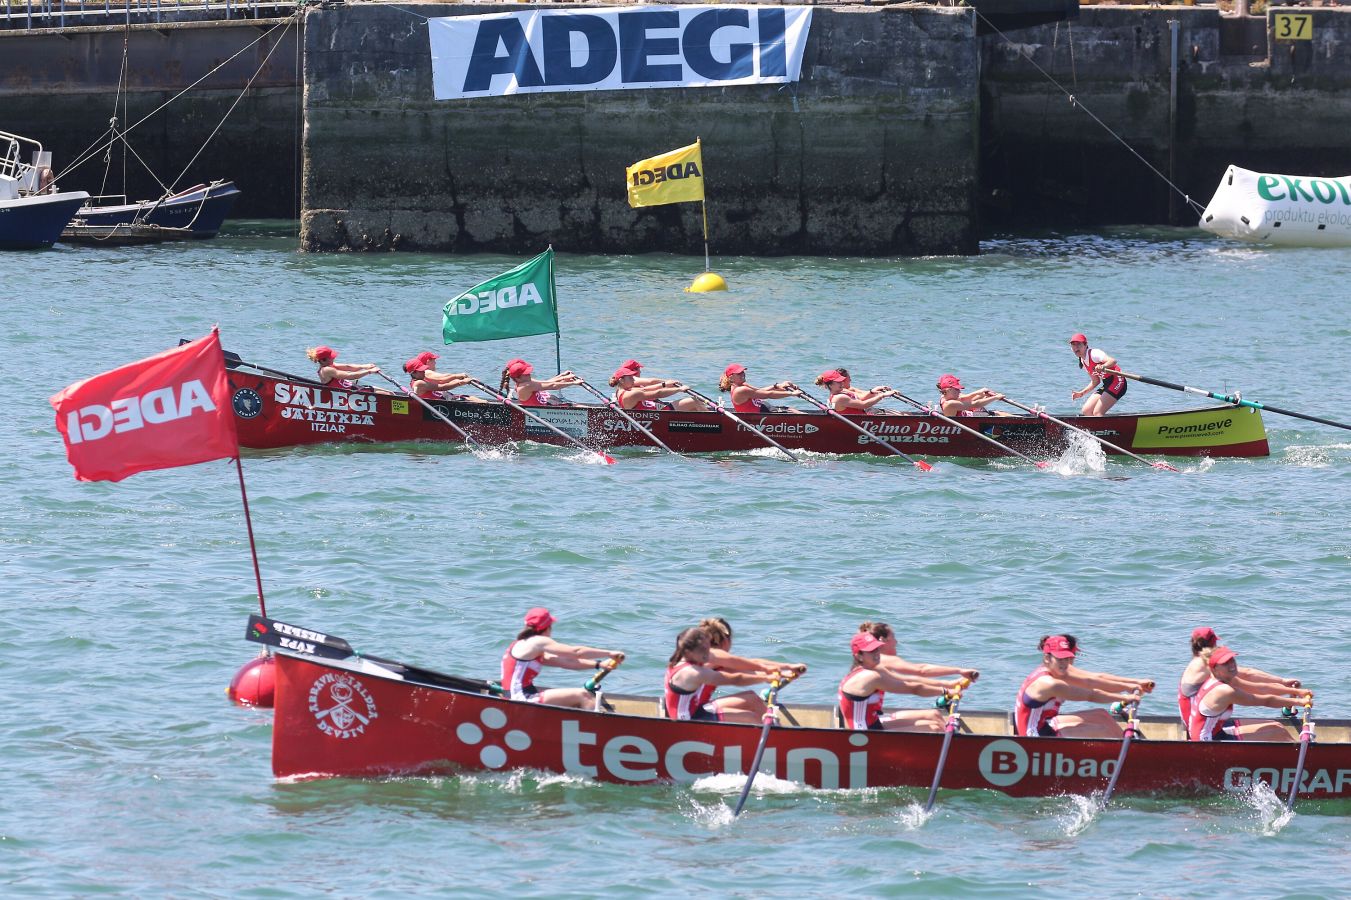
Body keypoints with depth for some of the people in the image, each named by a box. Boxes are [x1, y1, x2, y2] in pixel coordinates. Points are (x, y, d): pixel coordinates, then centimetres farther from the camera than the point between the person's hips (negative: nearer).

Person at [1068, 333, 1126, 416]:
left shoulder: (1094, 354, -16)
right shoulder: (1082, 362, 10)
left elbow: (1113, 361, -34)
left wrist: (1103, 367, -54)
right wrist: (1082, 393, 14)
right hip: (1106, 385, 9)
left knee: (1097, 412, -19)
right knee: (1086, 411, 5)